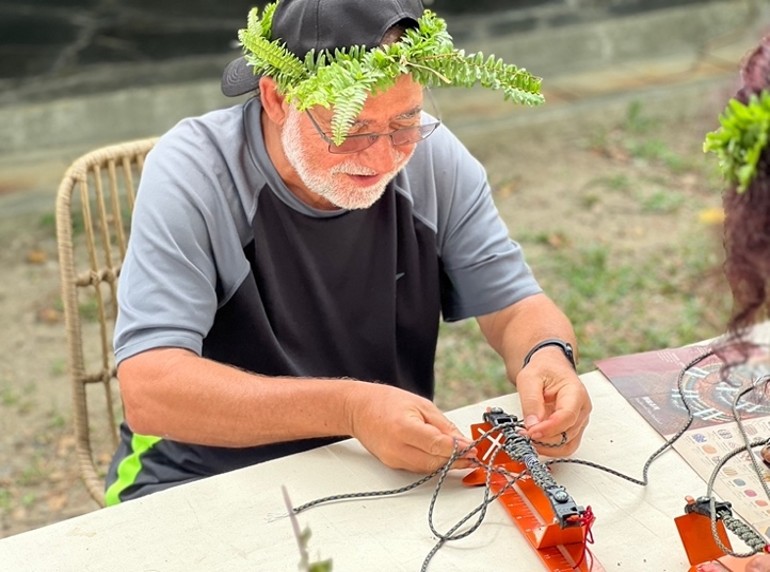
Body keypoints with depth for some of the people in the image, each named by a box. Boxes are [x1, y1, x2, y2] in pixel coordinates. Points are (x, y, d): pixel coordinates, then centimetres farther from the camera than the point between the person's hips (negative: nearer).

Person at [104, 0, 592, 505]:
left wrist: (549, 355, -23)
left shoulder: (433, 154, -6)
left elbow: (516, 307, 0)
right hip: (206, 481, -2)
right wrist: (348, 408, -35)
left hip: (397, 472, 3)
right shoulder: (191, 173, -17)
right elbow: (148, 390, -25)